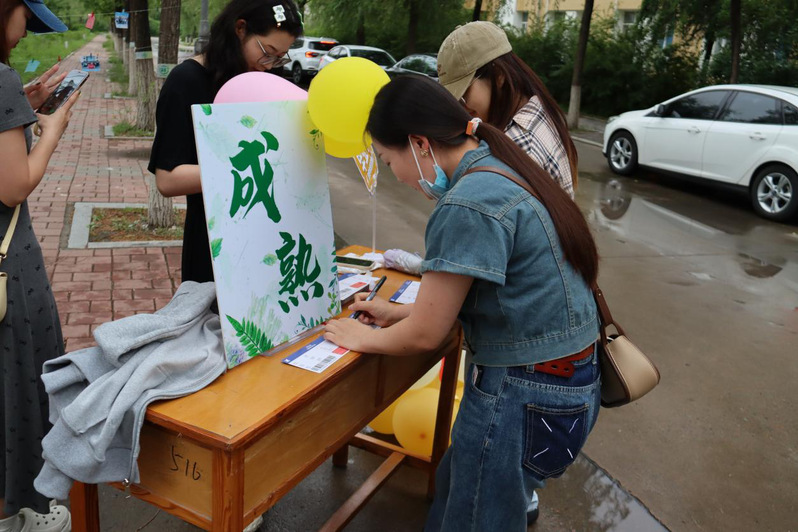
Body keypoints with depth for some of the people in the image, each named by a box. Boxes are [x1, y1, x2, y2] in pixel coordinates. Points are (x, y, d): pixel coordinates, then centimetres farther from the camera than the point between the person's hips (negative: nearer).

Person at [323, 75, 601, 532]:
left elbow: (426, 335, -17)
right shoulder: (503, 170, 6)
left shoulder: (467, 206, -24)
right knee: (455, 485, 24)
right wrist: (399, 313, 15)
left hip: (524, 399, -9)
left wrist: (366, 338, 3)